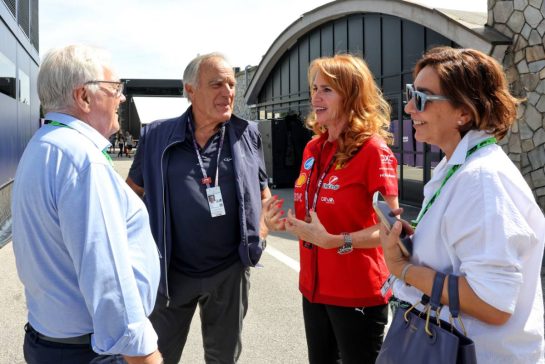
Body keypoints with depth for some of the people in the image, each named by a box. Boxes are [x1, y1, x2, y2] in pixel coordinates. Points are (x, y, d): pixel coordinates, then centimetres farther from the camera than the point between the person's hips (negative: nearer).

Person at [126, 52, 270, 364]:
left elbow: (264, 196, 11)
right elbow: (132, 192, 8)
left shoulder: (248, 136, -1)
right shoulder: (157, 136, -5)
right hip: (171, 271, -1)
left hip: (229, 271, 1)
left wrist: (260, 233, -3)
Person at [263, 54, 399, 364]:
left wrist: (334, 242, -28)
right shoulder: (313, 148, 6)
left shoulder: (373, 150, -15)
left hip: (357, 293, -7)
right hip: (314, 287, 7)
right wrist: (284, 222, -2)